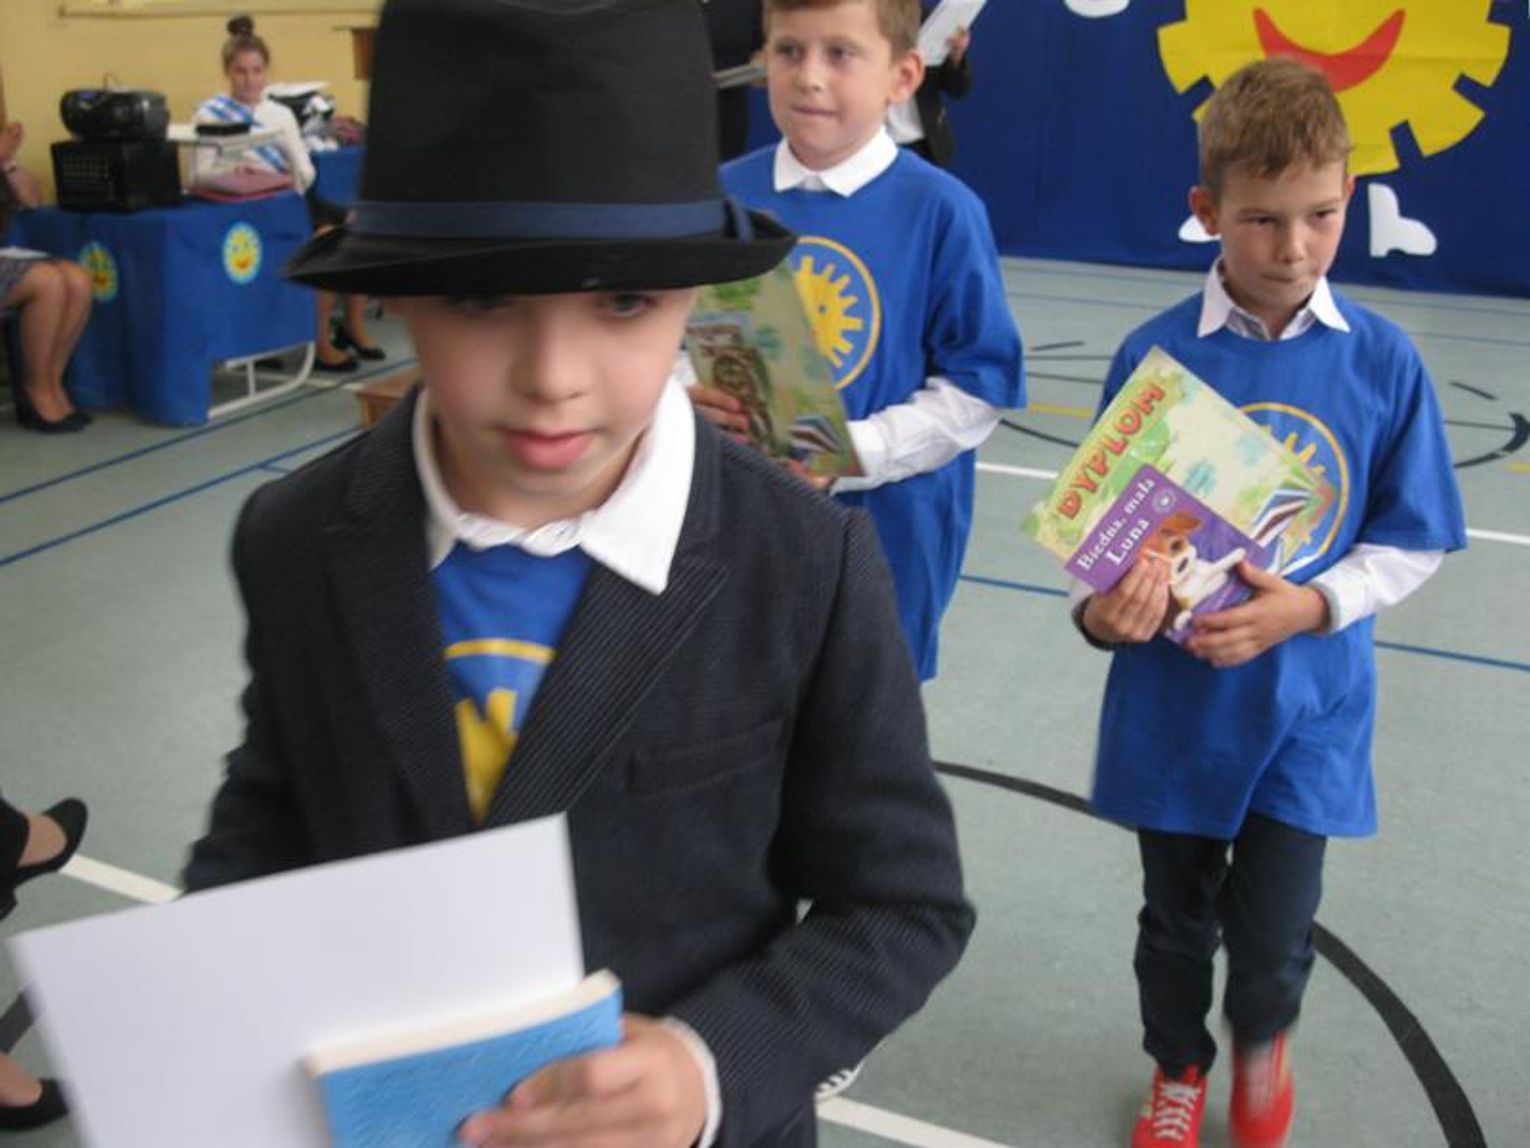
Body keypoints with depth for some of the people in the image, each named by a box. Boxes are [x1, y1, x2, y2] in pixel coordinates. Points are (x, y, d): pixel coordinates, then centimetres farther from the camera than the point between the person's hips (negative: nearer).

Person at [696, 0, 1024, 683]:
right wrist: (688, 399, -14)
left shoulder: (941, 210, -9)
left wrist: (851, 453, -20)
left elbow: (978, 387, -8)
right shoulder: (725, 194, 0)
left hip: (883, 531, -3)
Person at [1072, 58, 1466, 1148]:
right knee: (1178, 915, 19)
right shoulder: (1154, 354, -12)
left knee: (1273, 932, 9)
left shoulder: (1384, 360, -9)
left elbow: (1413, 541, -2)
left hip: (1308, 705, 0)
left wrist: (1311, 606, -19)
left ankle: (1262, 1038, 46)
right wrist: (1106, 604, -27)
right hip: (1174, 701, 0)